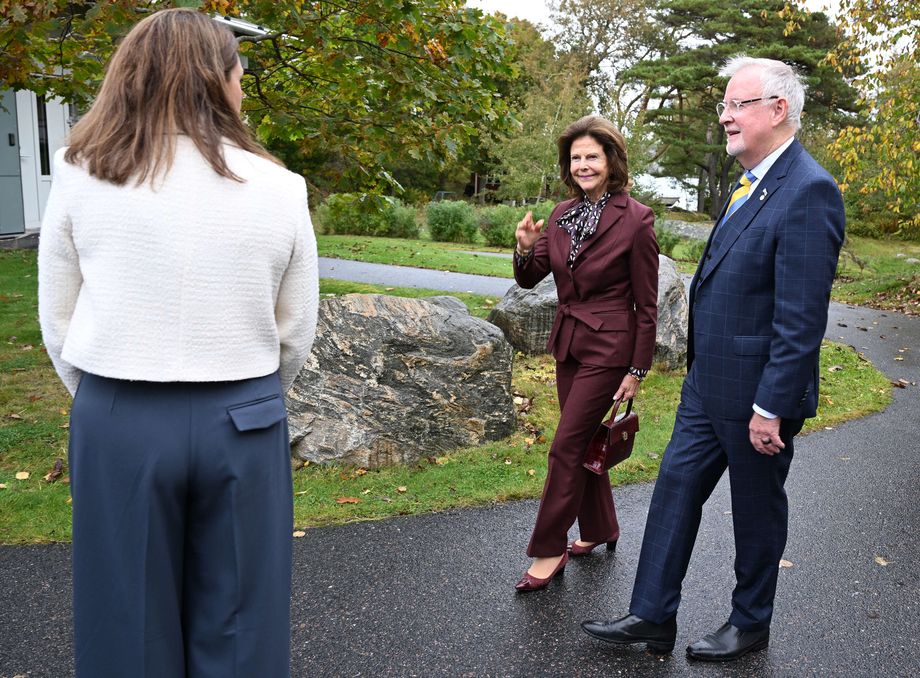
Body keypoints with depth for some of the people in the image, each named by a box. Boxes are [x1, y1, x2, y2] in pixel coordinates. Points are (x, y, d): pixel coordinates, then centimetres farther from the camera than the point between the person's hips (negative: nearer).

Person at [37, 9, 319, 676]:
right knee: (237, 624, 14)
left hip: (117, 423, 1)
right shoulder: (278, 187, -3)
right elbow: (295, 332, 3)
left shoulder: (80, 176, -3)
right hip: (241, 425, 0)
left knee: (130, 624, 16)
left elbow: (58, 323, 2)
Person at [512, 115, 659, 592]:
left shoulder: (635, 219, -13)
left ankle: (548, 550, 9)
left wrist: (637, 369, -10)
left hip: (608, 347, -7)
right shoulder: (562, 215, 5)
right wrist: (525, 249, -14)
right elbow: (529, 279, 8)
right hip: (568, 343, 7)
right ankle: (600, 529, 34)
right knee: (583, 442, 16)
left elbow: (646, 303, -10)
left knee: (566, 447, -4)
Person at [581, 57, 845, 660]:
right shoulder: (753, 183, 11)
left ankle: (750, 625, 33)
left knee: (757, 509, 11)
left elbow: (801, 316, -24)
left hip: (756, 393, -9)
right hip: (709, 381, 9)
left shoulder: (808, 191, -20)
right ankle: (653, 616, 24)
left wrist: (771, 407, -22)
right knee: (676, 486, 12)